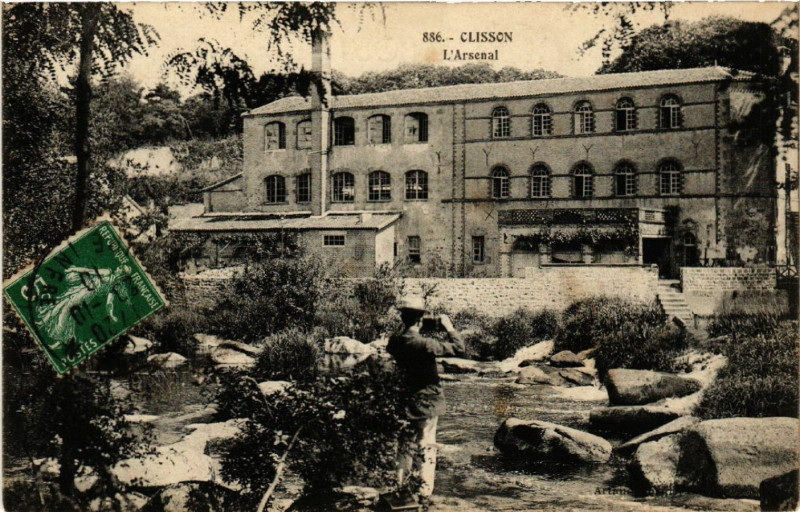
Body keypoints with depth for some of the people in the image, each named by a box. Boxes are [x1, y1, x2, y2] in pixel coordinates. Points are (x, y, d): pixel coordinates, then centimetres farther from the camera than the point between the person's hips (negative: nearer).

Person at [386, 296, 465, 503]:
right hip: (426, 402, -5)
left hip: (403, 402, 5)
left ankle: (400, 487, 26)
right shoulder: (424, 344, -23)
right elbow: (459, 348, -20)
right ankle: (425, 492, 9)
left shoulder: (394, 342, -6)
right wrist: (449, 327, -9)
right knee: (426, 447, 6)